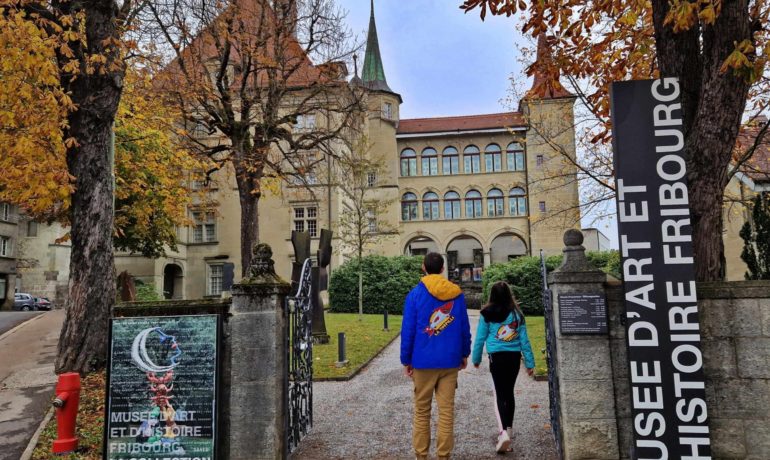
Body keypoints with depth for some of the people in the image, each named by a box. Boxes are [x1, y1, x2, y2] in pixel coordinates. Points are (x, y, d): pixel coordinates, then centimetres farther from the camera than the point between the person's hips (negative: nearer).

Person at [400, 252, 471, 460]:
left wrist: (406, 360, 2)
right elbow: (464, 328, 6)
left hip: (423, 361, -2)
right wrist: (465, 354, 18)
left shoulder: (415, 294, -6)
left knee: (421, 411, 10)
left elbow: (408, 330, -6)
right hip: (450, 361, 2)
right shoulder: (457, 293, 1)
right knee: (446, 411, 7)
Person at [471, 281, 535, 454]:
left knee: (500, 394, -2)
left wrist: (476, 358, 14)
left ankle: (504, 432, -18)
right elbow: (524, 340, 5)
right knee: (509, 392, 16)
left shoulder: (487, 314, -5)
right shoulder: (517, 313, 3)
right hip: (515, 357, 3)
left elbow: (480, 338, 1)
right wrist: (530, 363, 10)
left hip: (497, 357, -3)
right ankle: (508, 429, 27)